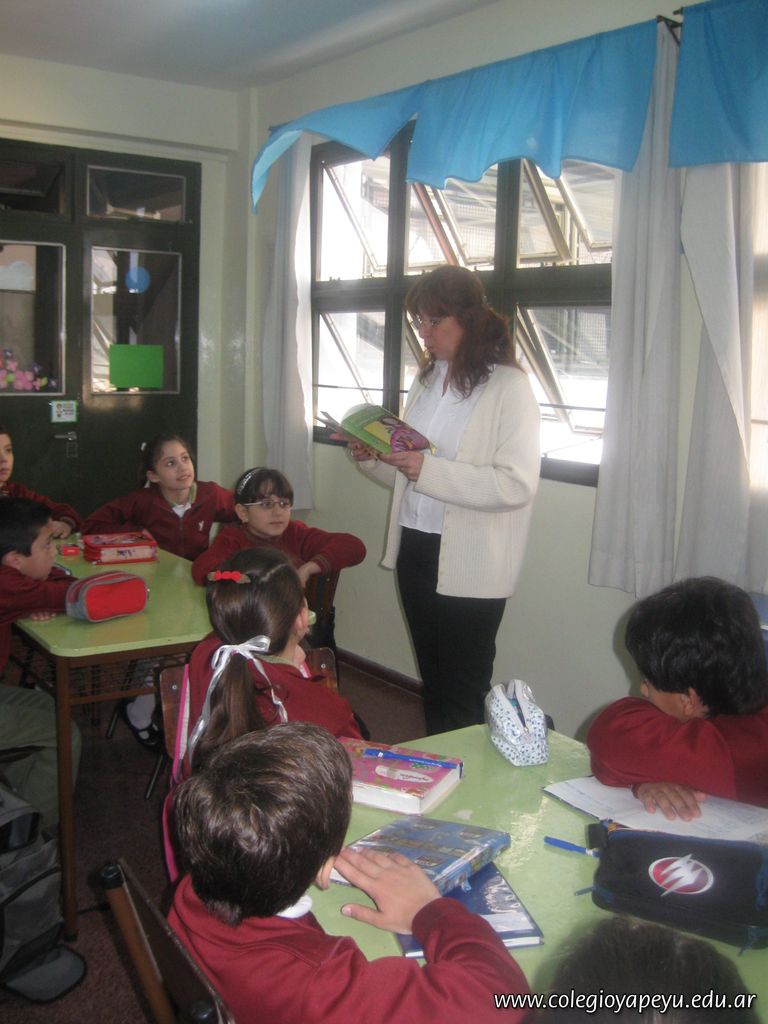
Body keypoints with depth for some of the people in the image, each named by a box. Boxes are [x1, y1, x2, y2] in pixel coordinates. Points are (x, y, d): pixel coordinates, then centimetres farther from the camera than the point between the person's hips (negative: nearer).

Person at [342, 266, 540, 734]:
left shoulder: (509, 386, -11)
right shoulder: (427, 379, 11)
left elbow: (518, 484, -21)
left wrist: (429, 470, -27)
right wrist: (372, 457, -2)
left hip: (469, 563, -7)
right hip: (415, 550, 7)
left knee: (463, 697, 4)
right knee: (432, 682, 19)